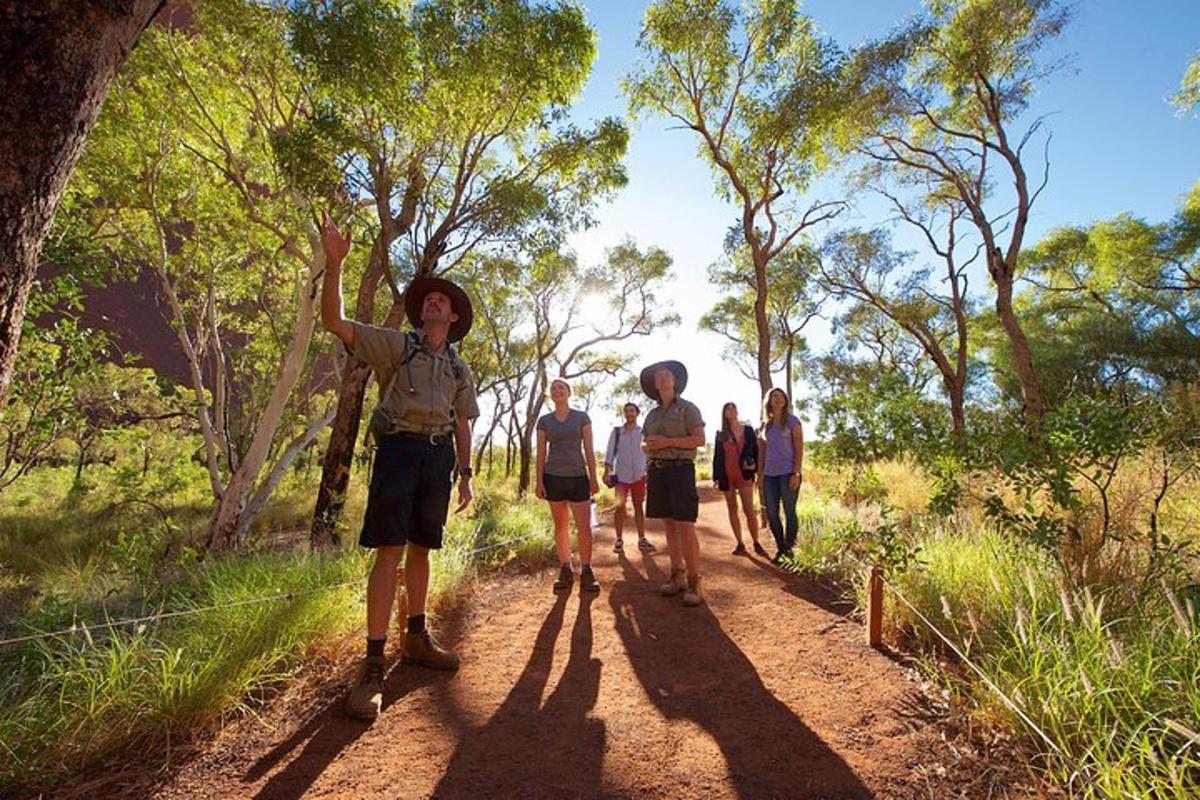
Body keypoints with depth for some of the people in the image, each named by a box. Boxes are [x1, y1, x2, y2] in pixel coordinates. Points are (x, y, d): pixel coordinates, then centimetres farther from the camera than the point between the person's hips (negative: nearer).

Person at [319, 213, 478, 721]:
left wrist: (465, 474, 14)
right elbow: (334, 323, -5)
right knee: (390, 551, -10)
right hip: (400, 447, -4)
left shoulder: (459, 369, 19)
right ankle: (373, 664, -5)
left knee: (421, 550, 12)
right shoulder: (395, 344, 7)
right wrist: (334, 264, -16)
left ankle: (417, 638, 25)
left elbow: (463, 425, 19)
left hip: (440, 455, 4)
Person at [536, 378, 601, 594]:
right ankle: (566, 570, 16)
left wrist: (593, 478, -3)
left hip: (578, 477, -1)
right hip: (553, 477, 2)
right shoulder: (544, 420, 6)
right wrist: (539, 481, -1)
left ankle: (586, 572, 5)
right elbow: (541, 453, 5)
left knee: (584, 526, -5)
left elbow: (589, 449, 1)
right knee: (560, 525, 7)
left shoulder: (581, 417, 3)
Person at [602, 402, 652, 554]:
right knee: (620, 506, -1)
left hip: (639, 474, 1)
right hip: (621, 474, -1)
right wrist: (607, 472, -10)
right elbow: (610, 451, -1)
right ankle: (618, 540, 8)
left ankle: (642, 539, 14)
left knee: (639, 506, 6)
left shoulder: (643, 432, 3)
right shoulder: (616, 431, 2)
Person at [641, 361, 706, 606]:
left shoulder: (687, 408, 1)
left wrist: (666, 441, -15)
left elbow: (699, 439, -8)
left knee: (685, 526, -12)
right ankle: (677, 577, 14)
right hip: (656, 471, 5)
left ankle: (694, 584, -7)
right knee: (669, 524, 7)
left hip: (680, 469, -5)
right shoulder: (652, 415, 17)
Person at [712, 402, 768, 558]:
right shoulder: (720, 434, 8)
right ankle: (740, 544, 12)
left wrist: (754, 466, -10)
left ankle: (756, 543, 1)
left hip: (744, 475, -2)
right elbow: (716, 456, 8)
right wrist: (715, 477, 2)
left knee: (749, 509, -9)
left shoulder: (748, 430, 7)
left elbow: (756, 451, 9)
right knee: (732, 509, 5)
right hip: (726, 476, 2)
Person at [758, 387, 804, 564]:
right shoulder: (765, 424, 13)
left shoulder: (792, 420, 0)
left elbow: (799, 449, -5)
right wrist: (760, 475, 10)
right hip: (769, 475, 5)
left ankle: (789, 550, 9)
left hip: (788, 473, -5)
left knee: (789, 512, 0)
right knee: (771, 514, 6)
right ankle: (780, 549, 18)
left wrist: (796, 473, -14)